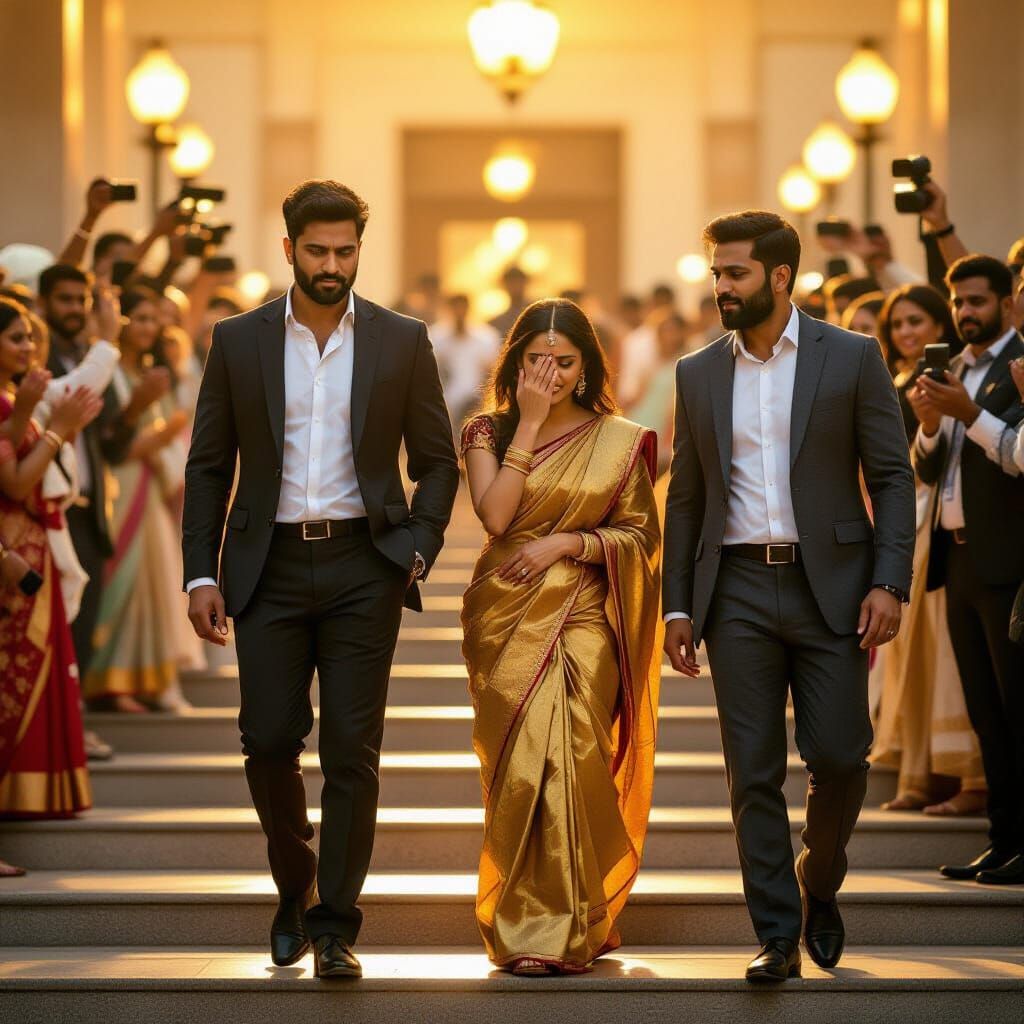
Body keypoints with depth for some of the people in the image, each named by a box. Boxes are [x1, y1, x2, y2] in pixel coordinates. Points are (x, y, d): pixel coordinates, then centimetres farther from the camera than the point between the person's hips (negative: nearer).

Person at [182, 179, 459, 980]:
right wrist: (201, 573, -1)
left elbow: (437, 461, 8)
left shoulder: (401, 341, 3)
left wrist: (417, 550, -6)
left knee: (352, 751, -3)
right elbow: (210, 466, 7)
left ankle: (334, 928, 3)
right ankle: (294, 888, 25)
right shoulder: (238, 341, 4)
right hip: (270, 568, 1)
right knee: (269, 740, 0)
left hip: (361, 564, -1)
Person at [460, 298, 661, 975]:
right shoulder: (490, 432, 5)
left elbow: (641, 536, 5)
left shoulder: (618, 441, 5)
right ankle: (523, 927, 12)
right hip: (506, 624, 1)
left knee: (570, 761, -12)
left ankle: (564, 932, -6)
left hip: (583, 621, -1)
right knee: (519, 769, -1)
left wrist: (569, 543, -9)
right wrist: (528, 424, -11)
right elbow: (495, 514, -11)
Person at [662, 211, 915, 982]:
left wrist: (889, 583, -11)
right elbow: (686, 499, 13)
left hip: (828, 585, -2)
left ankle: (819, 884, 24)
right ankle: (778, 938, 4)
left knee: (838, 756, -4)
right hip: (738, 589, 2)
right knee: (754, 773, -1)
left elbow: (893, 476, 0)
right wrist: (678, 607, 7)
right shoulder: (698, 374, 10)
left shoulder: (852, 359, 1)